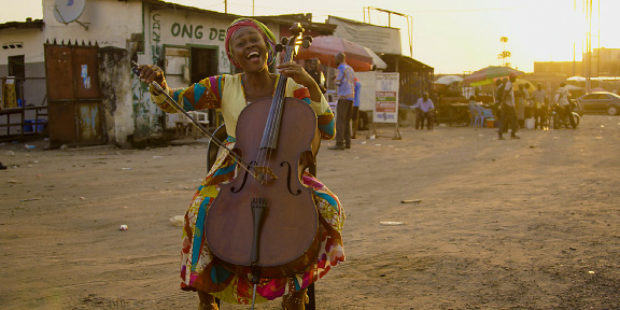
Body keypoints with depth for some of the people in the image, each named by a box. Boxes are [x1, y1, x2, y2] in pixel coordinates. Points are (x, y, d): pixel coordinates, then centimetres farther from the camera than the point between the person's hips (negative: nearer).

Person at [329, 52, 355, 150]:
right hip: (351, 97, 8)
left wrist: (335, 78, 14)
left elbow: (338, 82, -8)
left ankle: (339, 143, -17)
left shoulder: (341, 68, -5)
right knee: (347, 120, 10)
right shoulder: (350, 69, 20)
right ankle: (347, 142, 8)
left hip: (343, 97, -8)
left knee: (340, 120, -11)